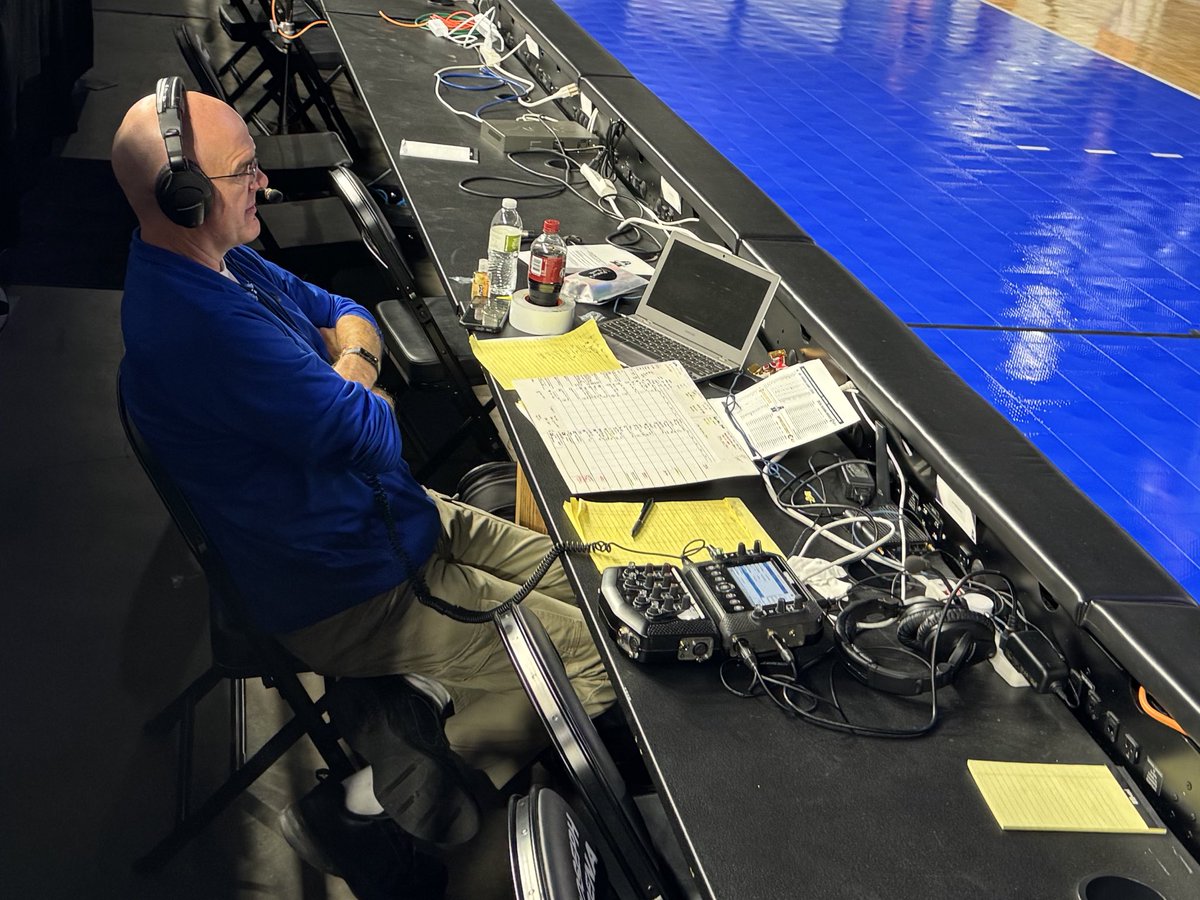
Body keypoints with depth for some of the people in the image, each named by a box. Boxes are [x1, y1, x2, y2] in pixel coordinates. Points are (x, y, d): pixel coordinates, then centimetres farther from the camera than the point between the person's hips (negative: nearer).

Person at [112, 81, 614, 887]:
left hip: (398, 518, 10)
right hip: (350, 594, -10)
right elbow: (371, 434, -27)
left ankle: (425, 699, 18)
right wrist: (362, 397, -3)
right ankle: (419, 772, 8)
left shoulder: (213, 262, 1)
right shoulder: (203, 327, -32)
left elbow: (345, 314, 12)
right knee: (599, 658, -9)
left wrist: (349, 365, -11)